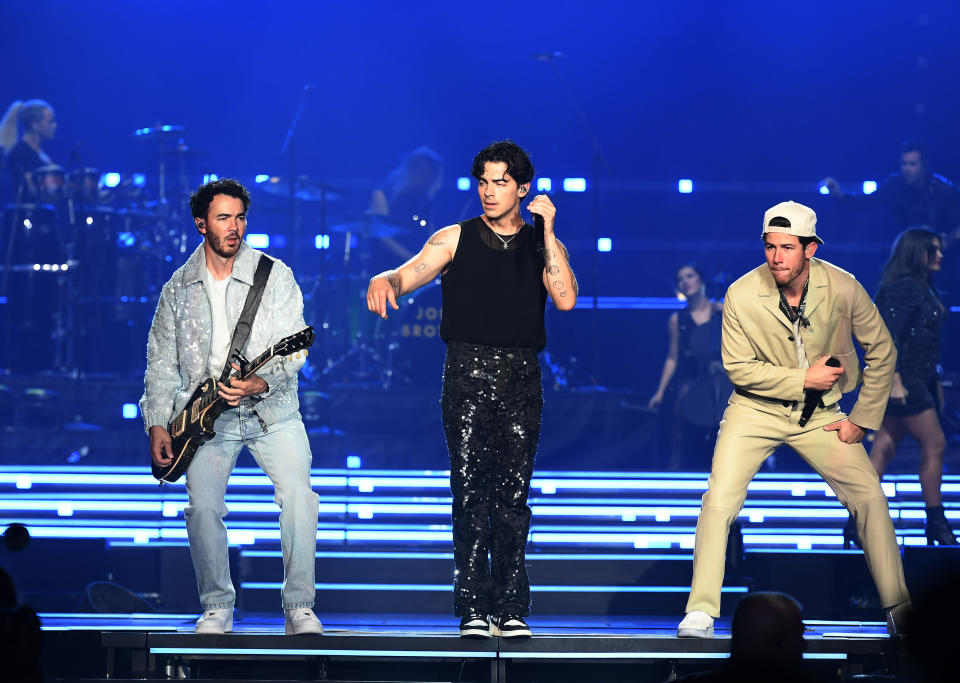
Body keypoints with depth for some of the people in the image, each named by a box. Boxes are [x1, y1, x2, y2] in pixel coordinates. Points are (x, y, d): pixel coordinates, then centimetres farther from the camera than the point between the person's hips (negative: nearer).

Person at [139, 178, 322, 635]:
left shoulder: (275, 276, -3)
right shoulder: (179, 287, 6)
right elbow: (161, 361, 10)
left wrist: (258, 384, -28)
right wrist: (157, 424, 0)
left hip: (271, 411, -1)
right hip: (206, 418, 2)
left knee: (298, 494, -19)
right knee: (203, 506, -15)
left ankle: (299, 607, -9)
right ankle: (217, 607, 3)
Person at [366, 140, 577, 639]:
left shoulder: (543, 246, 13)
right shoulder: (455, 239, 10)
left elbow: (565, 299, -4)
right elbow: (410, 274, -5)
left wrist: (547, 231, -7)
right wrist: (383, 281, -29)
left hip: (521, 377, 1)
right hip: (468, 372, -1)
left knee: (513, 493, -1)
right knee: (469, 490, -7)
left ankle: (511, 609, 2)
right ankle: (473, 610, -7)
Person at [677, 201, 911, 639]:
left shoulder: (843, 289, -14)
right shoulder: (742, 295, -19)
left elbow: (882, 352, -1)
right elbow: (738, 369, -11)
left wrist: (862, 419, -2)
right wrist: (804, 379, -18)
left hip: (820, 413, 2)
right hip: (756, 409, -2)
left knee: (870, 497, -2)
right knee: (719, 500, -17)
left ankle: (898, 607, 13)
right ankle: (701, 611, -9)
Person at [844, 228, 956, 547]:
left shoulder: (924, 288, 17)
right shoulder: (903, 286, -13)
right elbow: (889, 335, -19)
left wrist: (935, 382, 22)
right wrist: (895, 379, -25)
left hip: (917, 380, 10)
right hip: (902, 380, -10)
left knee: (885, 448, 7)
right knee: (934, 443, -5)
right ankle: (935, 522, 2)